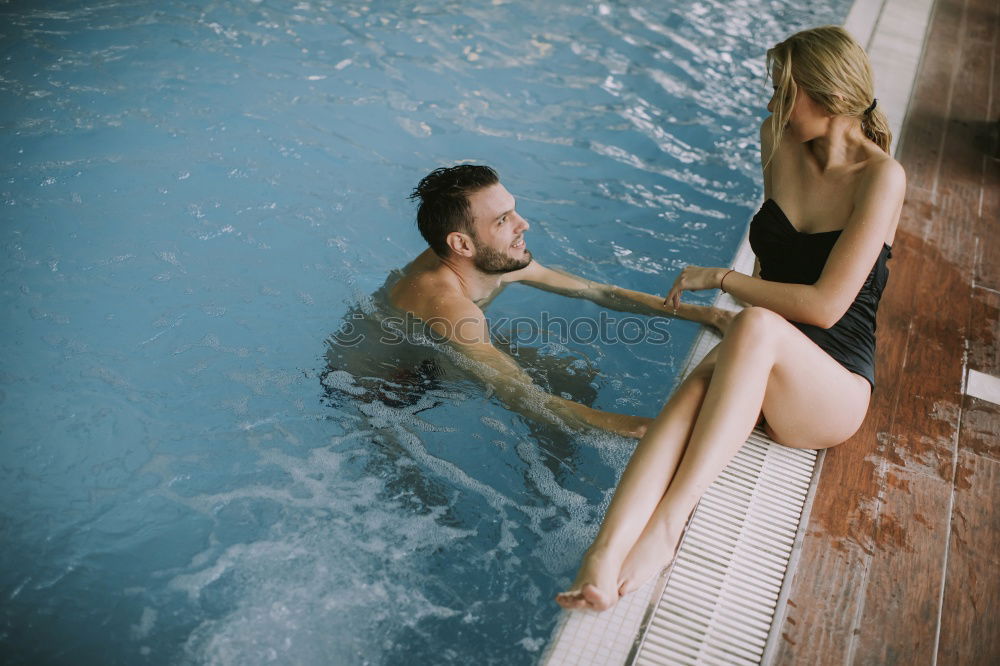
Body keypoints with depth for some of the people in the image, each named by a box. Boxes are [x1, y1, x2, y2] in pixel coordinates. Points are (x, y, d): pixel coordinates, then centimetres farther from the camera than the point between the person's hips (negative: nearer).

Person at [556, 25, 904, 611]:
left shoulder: (881, 177, -12)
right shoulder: (780, 142, 7)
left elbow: (825, 306, -19)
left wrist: (721, 278, -14)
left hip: (835, 388, -4)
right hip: (763, 365, 4)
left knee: (756, 327, -38)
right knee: (692, 392, -32)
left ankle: (667, 524, -43)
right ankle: (604, 555, -50)